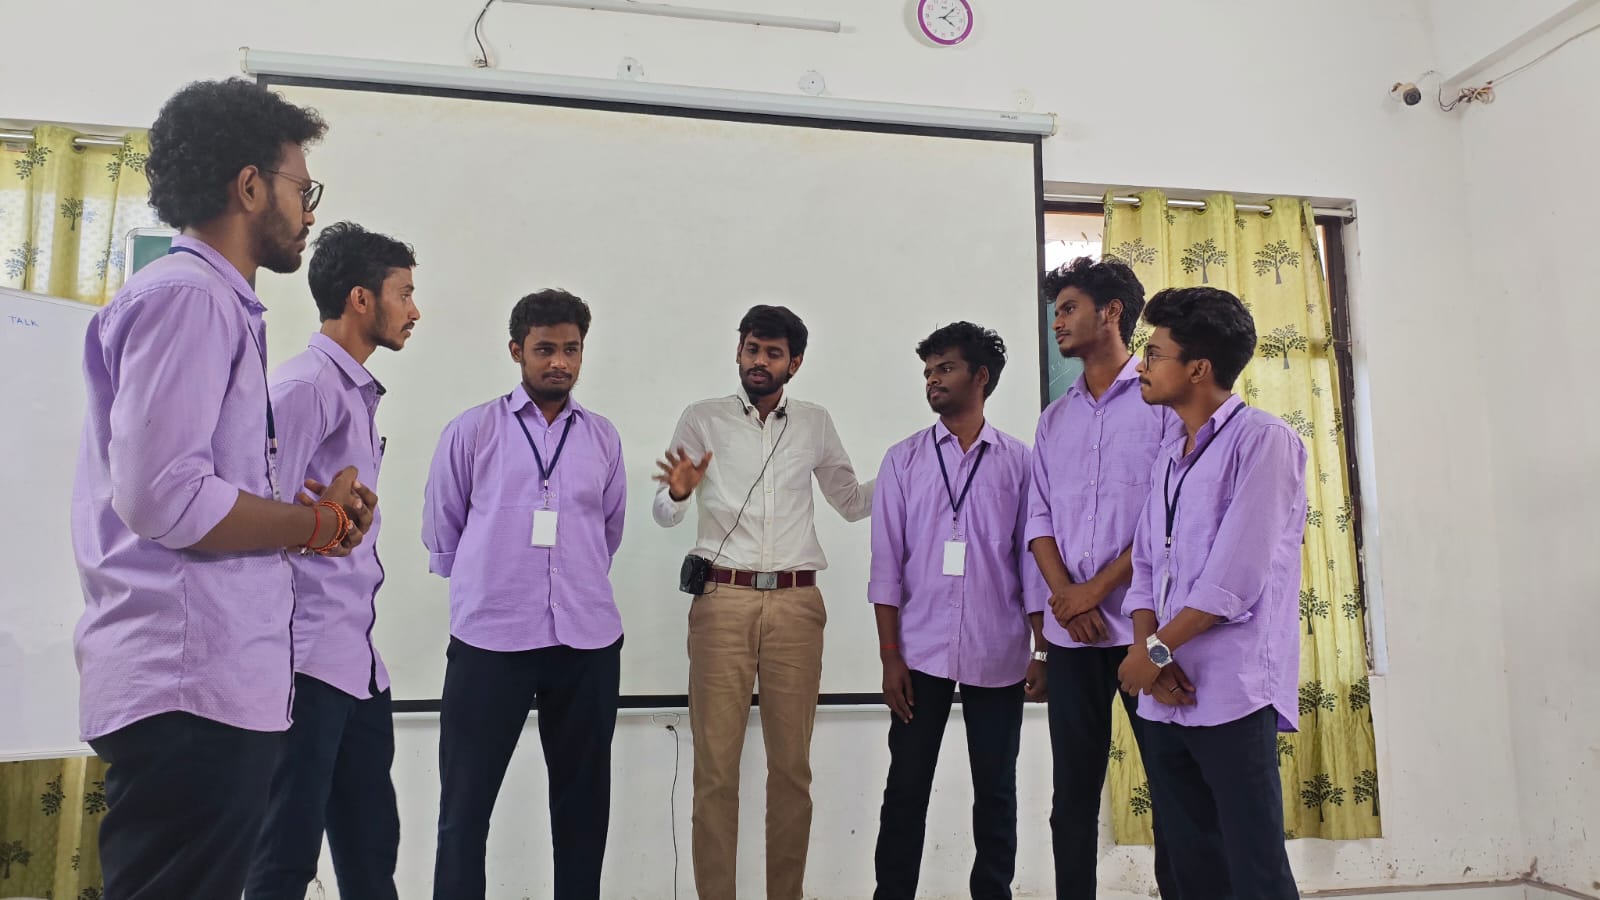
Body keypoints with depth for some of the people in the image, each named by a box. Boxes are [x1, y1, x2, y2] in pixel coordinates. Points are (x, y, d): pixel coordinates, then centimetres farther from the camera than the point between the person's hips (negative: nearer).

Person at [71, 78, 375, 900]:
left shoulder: (217, 305, 18)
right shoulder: (185, 296, -11)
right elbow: (163, 497, -21)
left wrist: (309, 513, 2)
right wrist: (318, 520, -8)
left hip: (210, 680, 10)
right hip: (192, 687, -10)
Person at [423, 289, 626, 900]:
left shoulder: (603, 438, 8)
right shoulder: (471, 431, 1)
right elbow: (440, 533, 8)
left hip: (588, 641, 3)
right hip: (489, 640, -2)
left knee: (583, 801, 12)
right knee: (465, 805, 4)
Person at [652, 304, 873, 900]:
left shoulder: (815, 424, 12)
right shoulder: (702, 420, 7)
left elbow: (852, 502, 18)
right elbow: (663, 516, 6)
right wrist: (678, 493, -17)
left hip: (796, 605, 2)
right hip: (723, 601, -1)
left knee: (793, 765, 5)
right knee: (715, 765, 0)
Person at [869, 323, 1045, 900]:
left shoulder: (1017, 461, 4)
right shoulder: (904, 459, 5)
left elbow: (1031, 557, 4)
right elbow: (887, 562, 1)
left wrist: (1044, 648, 1)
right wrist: (889, 654, -4)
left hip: (997, 655, 0)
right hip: (921, 652, 0)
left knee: (996, 792, 10)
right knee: (906, 788, 6)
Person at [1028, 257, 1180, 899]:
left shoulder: (1161, 398, 0)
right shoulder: (1055, 418, 17)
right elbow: (1039, 514, 11)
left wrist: (1098, 587, -12)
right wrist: (1063, 591, -6)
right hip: (1071, 629, 5)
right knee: (1072, 792, 10)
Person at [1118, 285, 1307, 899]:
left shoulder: (1262, 439, -7)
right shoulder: (1169, 458, 18)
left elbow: (1236, 574, -15)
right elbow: (1146, 565, 13)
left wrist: (1157, 649, -10)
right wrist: (1144, 646, -4)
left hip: (1232, 695, -7)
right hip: (1163, 696, 8)